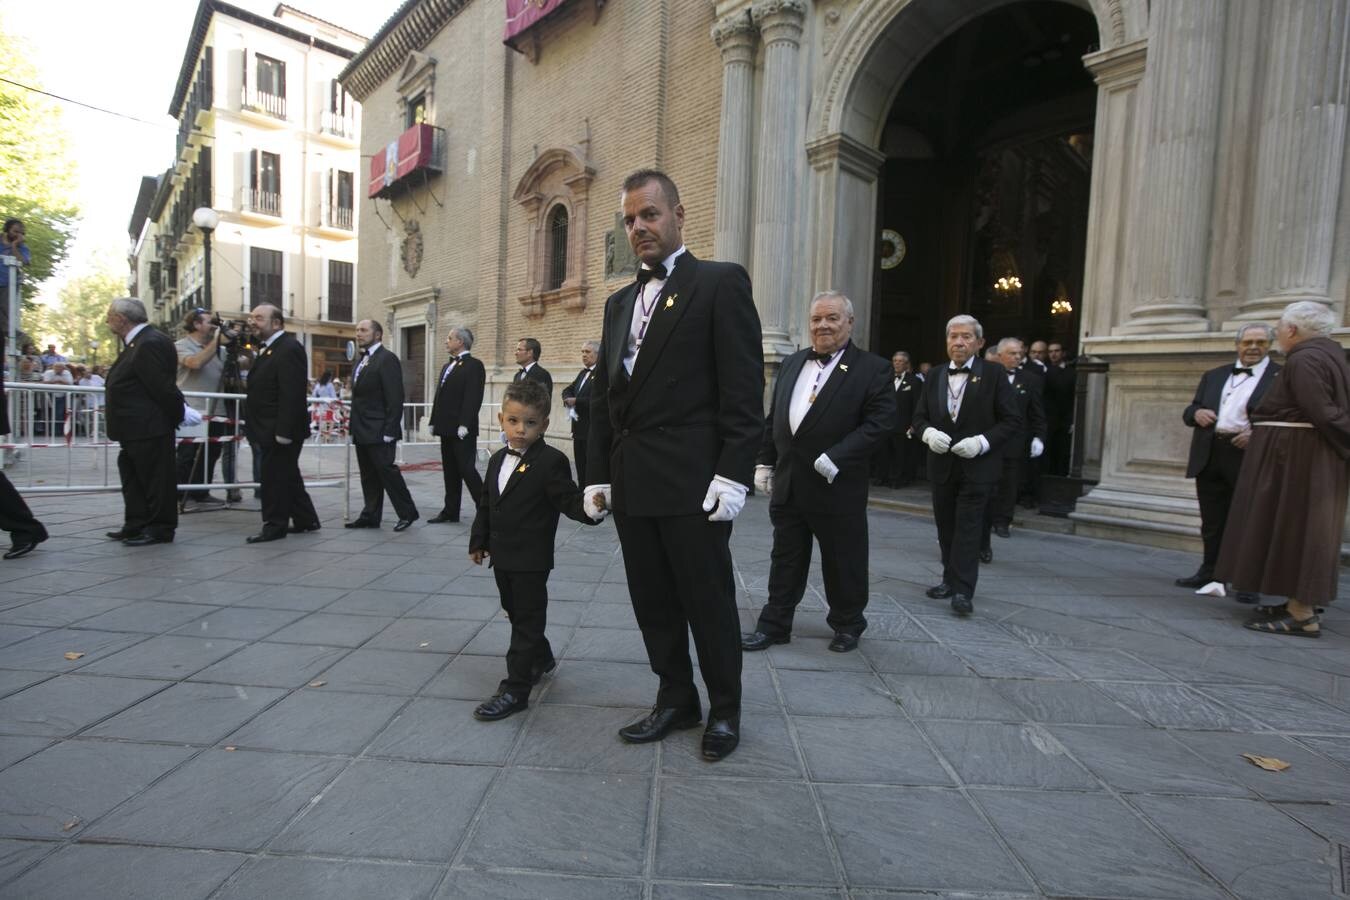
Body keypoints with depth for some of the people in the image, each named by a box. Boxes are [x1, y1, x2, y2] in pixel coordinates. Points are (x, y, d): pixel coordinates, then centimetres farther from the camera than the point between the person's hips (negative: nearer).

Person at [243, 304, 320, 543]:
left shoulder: (289, 348, -16)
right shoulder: (267, 348, 16)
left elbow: (292, 394, -23)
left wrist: (283, 431, -25)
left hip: (280, 430, -10)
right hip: (270, 429, 10)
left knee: (274, 478, -2)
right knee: (288, 477, 15)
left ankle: (275, 526, 9)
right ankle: (305, 520, 24)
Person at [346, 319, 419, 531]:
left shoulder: (387, 359, -10)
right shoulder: (362, 360, 17)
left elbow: (395, 398, -16)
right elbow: (359, 396, 19)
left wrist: (389, 430, -20)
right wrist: (354, 426, 13)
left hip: (379, 430, -9)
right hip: (362, 431, 9)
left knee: (386, 470, -7)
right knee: (368, 474, 11)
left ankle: (407, 512, 4)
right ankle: (370, 516, 17)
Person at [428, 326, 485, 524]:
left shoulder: (474, 365, -9)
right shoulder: (447, 366, 18)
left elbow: (473, 398, -17)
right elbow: (440, 397, 19)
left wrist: (464, 425, -22)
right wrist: (434, 422, 13)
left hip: (462, 430, -8)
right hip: (447, 429, 8)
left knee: (467, 469, -7)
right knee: (450, 471, 11)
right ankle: (450, 511, 18)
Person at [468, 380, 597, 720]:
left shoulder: (551, 461, -15)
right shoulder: (498, 460, 9)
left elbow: (569, 500, -17)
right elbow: (486, 504, 16)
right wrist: (479, 541, 18)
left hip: (531, 560, -8)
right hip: (502, 556, 8)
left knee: (527, 621, 2)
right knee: (515, 613, 22)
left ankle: (515, 689, 10)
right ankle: (541, 658, 43)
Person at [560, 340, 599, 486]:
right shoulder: (583, 373, 17)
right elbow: (568, 390, 19)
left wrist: (576, 401, -15)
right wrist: (568, 399, -4)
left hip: (594, 430, -8)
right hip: (579, 429, 8)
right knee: (580, 467, 12)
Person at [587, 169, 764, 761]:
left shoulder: (721, 283, -2)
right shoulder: (620, 302, 18)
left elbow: (744, 389, -10)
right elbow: (603, 396, 16)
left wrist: (733, 475, -16)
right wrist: (598, 475, 11)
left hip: (692, 485, -6)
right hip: (632, 485, 7)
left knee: (709, 602, 6)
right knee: (653, 602, 14)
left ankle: (724, 709, 26)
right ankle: (675, 700, 32)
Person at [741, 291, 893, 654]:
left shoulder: (872, 368, -5)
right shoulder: (792, 363, 12)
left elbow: (880, 421, -14)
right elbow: (772, 418, 15)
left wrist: (835, 458, -21)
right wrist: (764, 462, 9)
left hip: (837, 487, -4)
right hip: (788, 484, 5)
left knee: (842, 561, 10)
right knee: (785, 559, 13)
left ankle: (847, 624, 31)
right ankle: (774, 624, 24)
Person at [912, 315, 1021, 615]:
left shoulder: (994, 374, -4)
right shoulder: (935, 377, 8)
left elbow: (1012, 421, -5)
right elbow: (920, 417, 10)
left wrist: (982, 442, -19)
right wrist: (929, 433, -11)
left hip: (977, 466, -4)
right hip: (942, 466, 4)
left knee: (968, 529, -4)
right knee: (945, 527, 12)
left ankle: (963, 590, 1)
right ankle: (950, 580, 25)